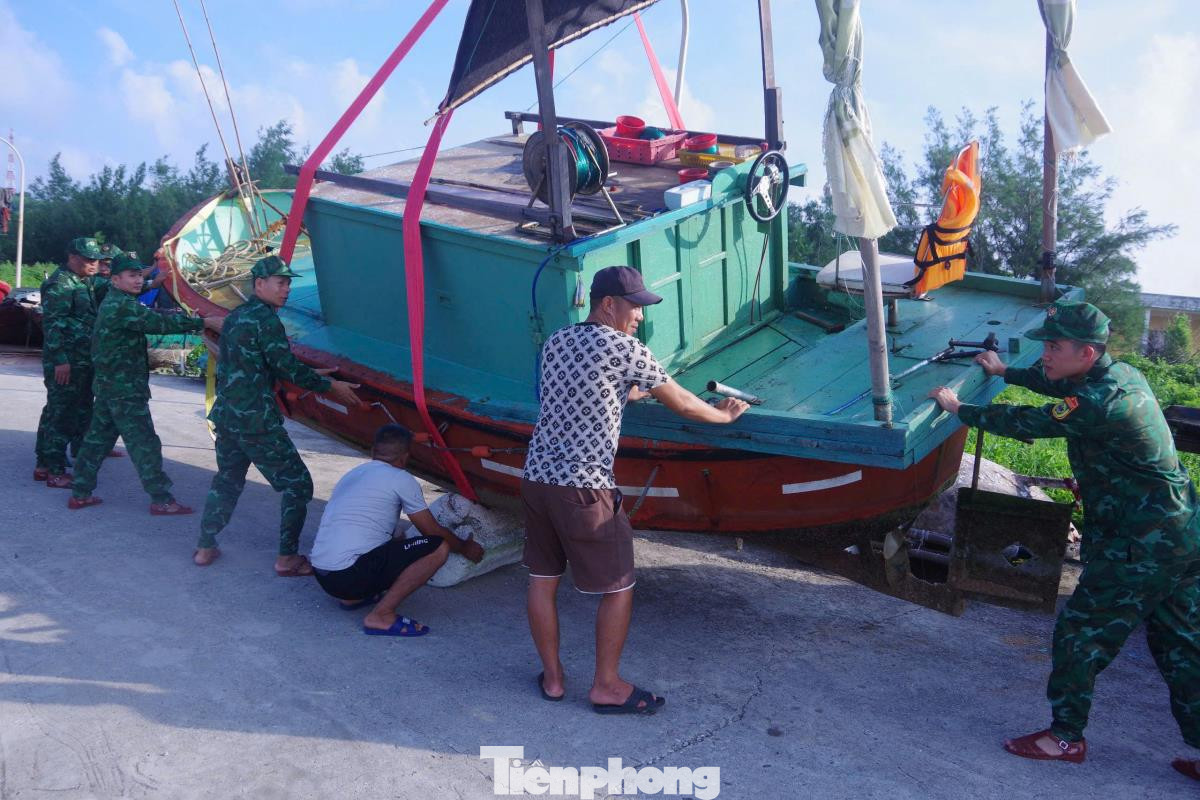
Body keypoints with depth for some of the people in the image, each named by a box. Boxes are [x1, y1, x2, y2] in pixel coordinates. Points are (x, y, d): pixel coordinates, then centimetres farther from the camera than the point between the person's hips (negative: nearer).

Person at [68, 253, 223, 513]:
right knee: (144, 443, -5)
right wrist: (205, 322, -24)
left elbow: (151, 318, 12)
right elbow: (160, 323, -25)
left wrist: (189, 320, 1)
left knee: (98, 438, 15)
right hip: (125, 389, -10)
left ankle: (80, 493, 22)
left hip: (108, 385, 10)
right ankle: (161, 499, -1)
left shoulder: (113, 303, 15)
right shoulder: (122, 306, -18)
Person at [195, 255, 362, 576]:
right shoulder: (265, 318, -13)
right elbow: (286, 366, -16)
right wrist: (330, 386, -8)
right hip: (256, 421, -9)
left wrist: (312, 375, 23)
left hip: (226, 415, 9)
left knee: (227, 480, 25)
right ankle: (287, 558, 4)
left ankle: (205, 548, 31)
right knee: (297, 484, 1)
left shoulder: (235, 316, 16)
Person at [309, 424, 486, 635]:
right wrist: (465, 548, 22)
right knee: (438, 548, -9)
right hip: (349, 576, -9)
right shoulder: (401, 479, -3)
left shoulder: (352, 474, 20)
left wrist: (398, 541, 50)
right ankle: (381, 616, -11)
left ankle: (353, 597, 13)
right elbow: (434, 532, 4)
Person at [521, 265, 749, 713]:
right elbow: (682, 404, 0)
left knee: (542, 579, 16)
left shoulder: (556, 341, 11)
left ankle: (552, 678, 29)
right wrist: (725, 415, 17)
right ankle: (607, 687, 20)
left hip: (537, 476, 8)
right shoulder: (625, 350, -9)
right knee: (618, 588, 8)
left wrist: (638, 390, 35)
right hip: (583, 489, -7)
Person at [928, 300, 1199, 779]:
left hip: (1141, 547, -10)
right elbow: (1058, 383, 24)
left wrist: (959, 408, -4)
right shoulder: (1120, 373, 6)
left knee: (1080, 632, 3)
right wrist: (1005, 372, 34)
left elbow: (1028, 423, -17)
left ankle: (1065, 736, 17)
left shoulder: (1100, 401, -24)